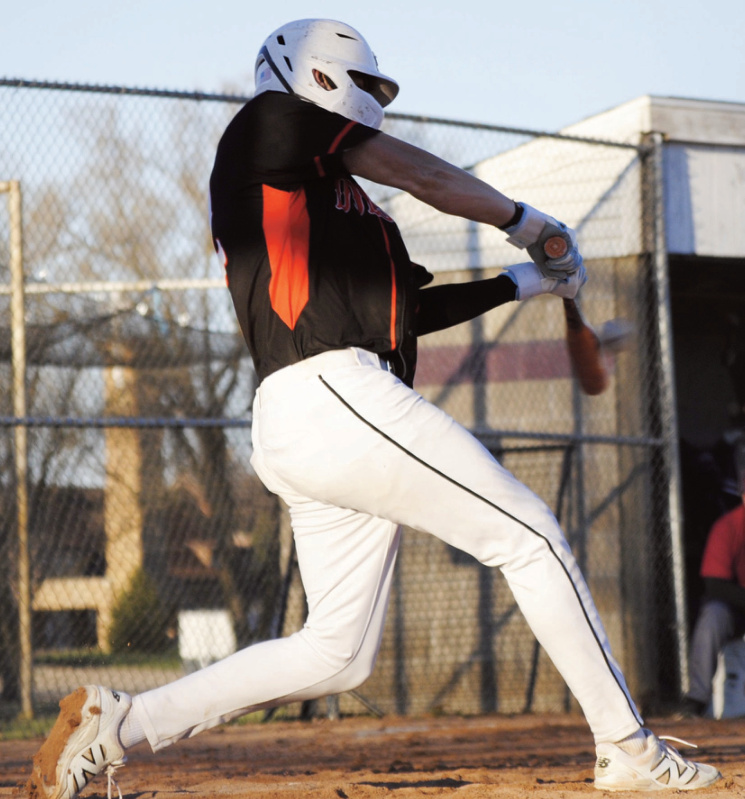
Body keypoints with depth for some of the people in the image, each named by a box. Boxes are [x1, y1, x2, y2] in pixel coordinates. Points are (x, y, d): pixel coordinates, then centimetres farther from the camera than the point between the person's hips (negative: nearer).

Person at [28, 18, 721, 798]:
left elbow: (409, 308, 28)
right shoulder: (271, 121, 4)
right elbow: (424, 176, 2)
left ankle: (116, 722, 6)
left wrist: (519, 283, 28)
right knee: (531, 538, -5)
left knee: (338, 653, 8)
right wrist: (525, 221, 13)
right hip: (334, 398, -10)